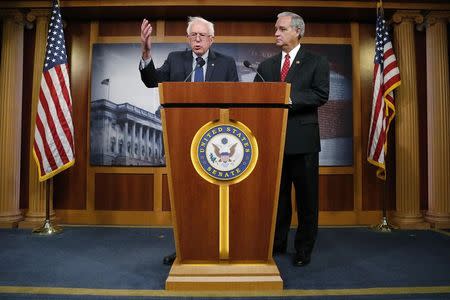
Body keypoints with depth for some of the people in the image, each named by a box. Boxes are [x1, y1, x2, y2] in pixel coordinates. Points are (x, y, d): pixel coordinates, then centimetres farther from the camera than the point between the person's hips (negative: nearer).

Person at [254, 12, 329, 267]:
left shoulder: (317, 63, 3)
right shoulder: (266, 66, 15)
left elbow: (321, 95, -11)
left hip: (303, 139, -3)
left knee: (306, 197, 5)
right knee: (277, 195, 12)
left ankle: (304, 249, 20)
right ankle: (277, 244, 27)